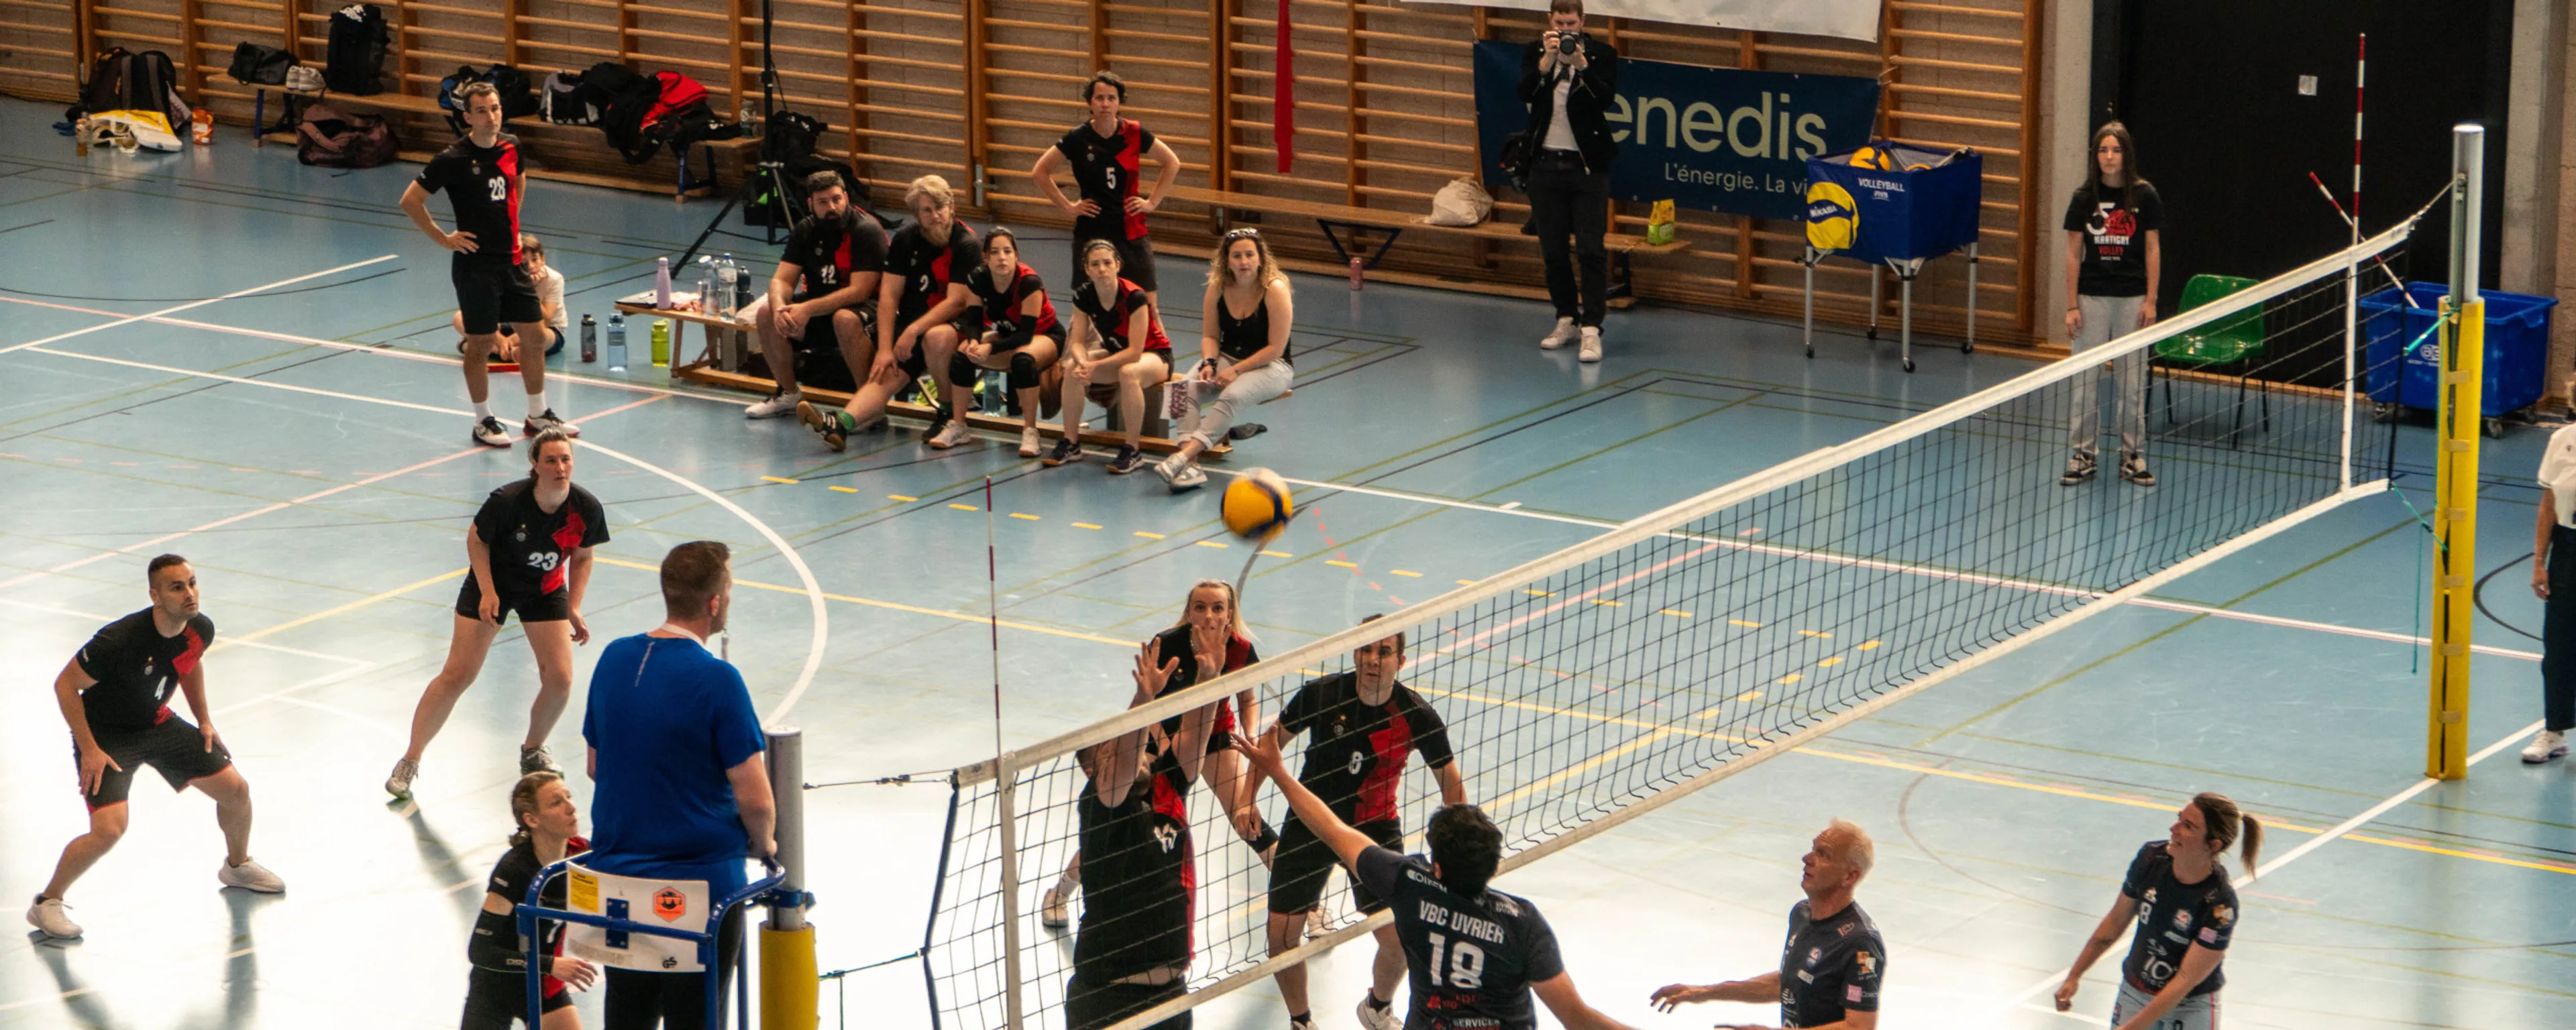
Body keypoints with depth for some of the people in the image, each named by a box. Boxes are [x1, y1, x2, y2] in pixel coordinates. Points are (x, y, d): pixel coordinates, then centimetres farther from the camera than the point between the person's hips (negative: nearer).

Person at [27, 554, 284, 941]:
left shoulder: (201, 630, -13)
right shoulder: (119, 640, -34)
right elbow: (66, 685, -22)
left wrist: (204, 720, 11)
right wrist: (89, 750, -23)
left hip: (158, 724, 7)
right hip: (106, 735, -7)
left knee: (236, 790, 8)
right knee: (110, 829, -25)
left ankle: (237, 866, 39)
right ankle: (47, 904, -2)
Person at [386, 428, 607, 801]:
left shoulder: (587, 509, -20)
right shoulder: (508, 501, -31)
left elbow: (582, 558, -2)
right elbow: (476, 539, -13)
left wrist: (574, 609, -9)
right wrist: (487, 593, -19)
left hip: (545, 589, 3)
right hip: (494, 582, -3)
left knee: (560, 679, -8)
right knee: (457, 675, -8)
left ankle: (533, 750, 21)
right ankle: (410, 760, 4)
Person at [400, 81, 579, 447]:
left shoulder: (511, 146, 3)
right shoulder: (454, 159, -15)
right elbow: (410, 200, -11)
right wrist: (443, 238, -10)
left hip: (512, 259, 6)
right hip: (475, 263, -6)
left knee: (534, 334, 10)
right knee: (481, 343, 2)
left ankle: (538, 416, 24)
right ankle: (484, 421, 16)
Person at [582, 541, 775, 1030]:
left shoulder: (614, 659, 1)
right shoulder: (716, 679, -19)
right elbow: (754, 800, -17)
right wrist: (763, 843, 3)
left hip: (617, 876, 6)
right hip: (701, 882, -6)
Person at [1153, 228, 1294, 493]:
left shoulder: (1274, 290, -15)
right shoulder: (1217, 288, -1)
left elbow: (1276, 348, -16)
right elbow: (1210, 336, 5)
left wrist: (1236, 371, -21)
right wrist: (1208, 364, -16)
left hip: (1270, 366, -5)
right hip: (1227, 358, 5)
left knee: (1232, 396, -35)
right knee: (1186, 390, -25)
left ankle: (1184, 456, -43)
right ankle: (1191, 467, -38)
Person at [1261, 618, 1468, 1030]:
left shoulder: (1417, 715, -15)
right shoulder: (1322, 694, -16)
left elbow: (1450, 780, -1)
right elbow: (1273, 740, 1)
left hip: (1376, 826, 0)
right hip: (1310, 822, 0)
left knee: (1397, 941, -8)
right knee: (1281, 936, -6)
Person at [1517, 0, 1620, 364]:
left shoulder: (1601, 54, -2)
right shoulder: (1536, 53, 4)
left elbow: (1606, 98, -15)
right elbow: (1525, 93, -10)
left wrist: (1581, 64, -25)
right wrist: (1547, 61, -22)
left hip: (1587, 165, -3)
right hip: (1546, 163, 3)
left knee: (1591, 249, -8)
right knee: (1552, 248, 10)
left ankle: (1591, 328, -10)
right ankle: (1567, 319, 24)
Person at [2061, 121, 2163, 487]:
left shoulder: (2145, 196, -1)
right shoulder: (2084, 197, 1)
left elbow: (2153, 250, 2)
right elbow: (2073, 253, 2)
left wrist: (2150, 301, -3)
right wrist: (2072, 306, -2)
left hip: (2132, 299, -1)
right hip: (2092, 298, 1)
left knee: (2132, 381, 3)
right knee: (2086, 380, 2)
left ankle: (2133, 455, 13)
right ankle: (2083, 455, 10)